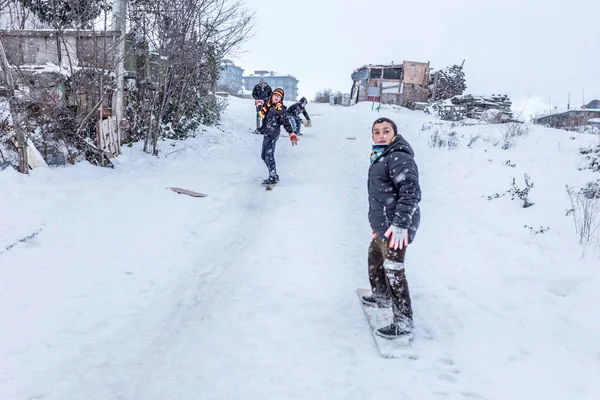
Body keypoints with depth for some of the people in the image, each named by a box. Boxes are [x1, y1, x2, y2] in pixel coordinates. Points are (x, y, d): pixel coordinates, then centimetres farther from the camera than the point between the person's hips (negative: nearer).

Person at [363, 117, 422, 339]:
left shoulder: (399, 158, -18)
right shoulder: (381, 158, 15)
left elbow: (411, 192, -27)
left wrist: (400, 224, -30)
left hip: (395, 228, -11)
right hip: (382, 225, 11)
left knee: (393, 272, -6)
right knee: (375, 258, 26)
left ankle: (404, 323, 4)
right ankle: (381, 296, 48)